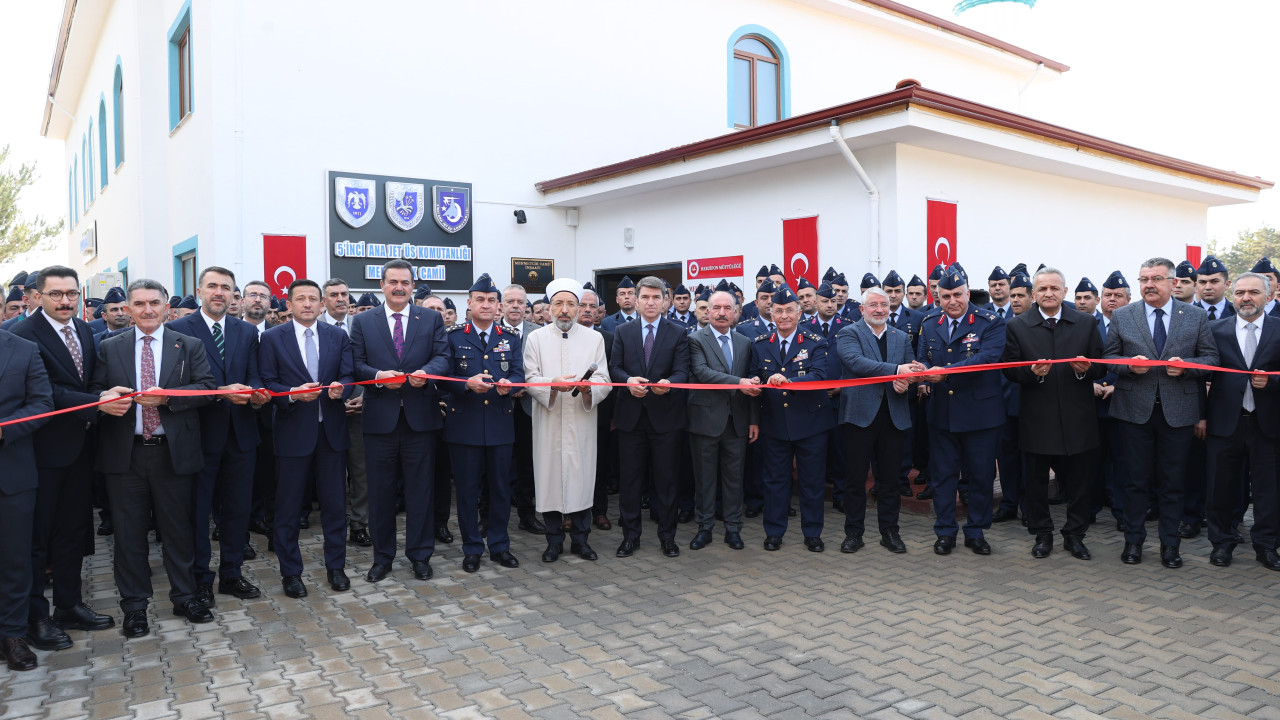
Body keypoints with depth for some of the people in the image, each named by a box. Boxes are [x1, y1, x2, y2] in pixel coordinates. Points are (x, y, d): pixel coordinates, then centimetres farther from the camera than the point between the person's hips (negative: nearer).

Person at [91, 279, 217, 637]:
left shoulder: (189, 346, 4)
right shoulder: (109, 348, 9)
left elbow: (207, 389, -5)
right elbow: (95, 390, 6)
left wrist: (167, 396, -20)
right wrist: (103, 399, -17)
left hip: (174, 453, -1)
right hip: (125, 454, 1)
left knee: (178, 528, 9)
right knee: (129, 532, 9)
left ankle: (184, 597, 24)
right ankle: (134, 605, 22)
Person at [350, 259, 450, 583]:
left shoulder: (432, 319, 8)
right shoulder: (362, 322, 8)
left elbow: (442, 357, -1)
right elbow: (356, 364, 1)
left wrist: (426, 371, -21)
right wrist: (378, 376, -18)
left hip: (420, 416, 0)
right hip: (380, 417, 0)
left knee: (420, 488, 7)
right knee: (380, 490, 9)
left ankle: (420, 555, 19)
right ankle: (382, 556, 22)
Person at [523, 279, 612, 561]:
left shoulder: (594, 339, 9)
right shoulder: (535, 338, 7)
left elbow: (604, 381, 2)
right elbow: (529, 379, -1)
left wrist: (589, 388, -20)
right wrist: (553, 384, -20)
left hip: (582, 422, 1)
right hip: (548, 422, 0)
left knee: (582, 477, 3)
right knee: (550, 477, 3)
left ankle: (580, 539, 17)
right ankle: (554, 541, 16)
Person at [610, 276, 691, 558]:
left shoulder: (678, 333, 3)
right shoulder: (623, 331, 8)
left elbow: (682, 371, -6)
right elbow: (614, 367, 2)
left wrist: (669, 382, -29)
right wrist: (628, 380, -19)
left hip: (665, 416, -1)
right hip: (631, 416, 1)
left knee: (667, 479, 6)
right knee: (630, 478, 8)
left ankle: (667, 536, 20)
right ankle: (630, 535, 20)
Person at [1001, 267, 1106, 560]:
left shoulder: (1087, 323, 6)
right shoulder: (1016, 326, 1)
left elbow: (1101, 367, 4)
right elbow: (1009, 369, -2)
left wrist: (1085, 370, -17)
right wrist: (1032, 373, -21)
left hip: (1077, 417, 1)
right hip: (1036, 418, -1)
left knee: (1078, 481, 9)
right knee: (1036, 480, 9)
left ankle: (1074, 534, 24)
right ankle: (1042, 534, 23)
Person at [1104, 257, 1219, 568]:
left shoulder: (1196, 316, 4)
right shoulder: (1122, 316, 3)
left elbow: (1211, 358, 4)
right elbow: (1109, 358, 4)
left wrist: (1186, 366, -16)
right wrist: (1129, 365, -16)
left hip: (1177, 410, 0)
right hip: (1135, 410, 0)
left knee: (1172, 483, 8)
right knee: (1136, 480, 8)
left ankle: (1170, 545, 20)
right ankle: (1133, 540, 20)